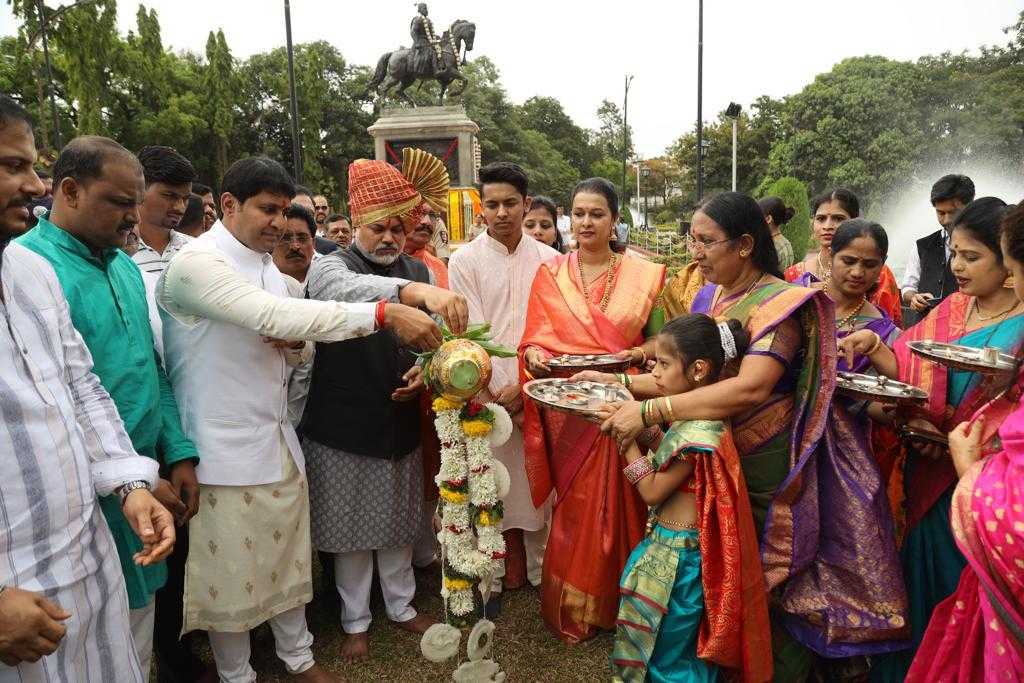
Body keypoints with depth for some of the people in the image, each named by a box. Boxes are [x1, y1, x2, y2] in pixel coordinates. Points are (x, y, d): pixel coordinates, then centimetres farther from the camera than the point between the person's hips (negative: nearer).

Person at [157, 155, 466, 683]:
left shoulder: (264, 265, 10)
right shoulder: (196, 265, -17)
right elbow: (276, 316, -32)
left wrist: (293, 345, -9)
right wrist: (385, 313, -36)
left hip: (278, 438, 7)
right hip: (227, 447, -7)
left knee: (289, 558, 18)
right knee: (233, 572, 8)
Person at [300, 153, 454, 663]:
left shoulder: (418, 271, 5)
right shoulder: (331, 267, -9)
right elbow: (342, 293, -34)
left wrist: (424, 369, -11)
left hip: (401, 421, 3)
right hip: (343, 424, -3)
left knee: (398, 523, 17)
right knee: (350, 527, 11)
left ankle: (400, 606, 38)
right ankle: (355, 621, 31)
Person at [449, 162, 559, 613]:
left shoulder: (548, 260, 3)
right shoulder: (465, 260, -2)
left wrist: (524, 386, -10)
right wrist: (490, 398, -11)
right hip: (486, 394, -1)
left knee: (538, 485, 11)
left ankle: (539, 570, 30)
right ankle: (490, 578, 23)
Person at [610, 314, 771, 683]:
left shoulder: (697, 431, -27)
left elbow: (652, 490, -21)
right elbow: (664, 469, 7)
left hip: (678, 551, -9)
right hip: (673, 543, 9)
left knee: (667, 653, 9)